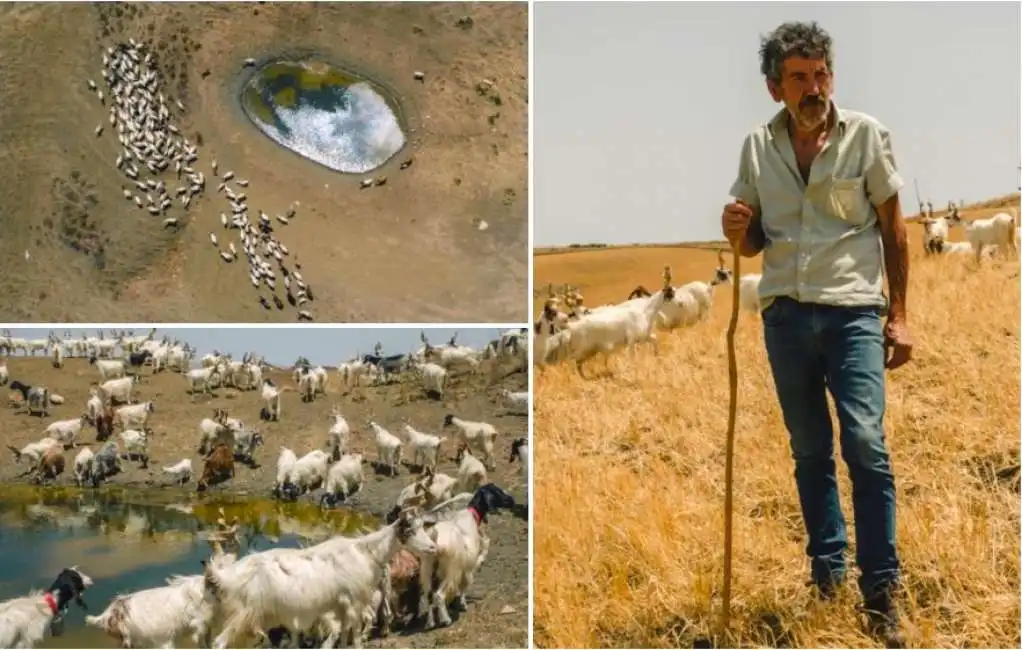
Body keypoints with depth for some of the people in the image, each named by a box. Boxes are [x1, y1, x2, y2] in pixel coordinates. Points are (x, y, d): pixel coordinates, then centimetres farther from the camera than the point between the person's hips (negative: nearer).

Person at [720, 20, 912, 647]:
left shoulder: (867, 135, -2)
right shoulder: (759, 147, 6)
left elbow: (894, 228, 3)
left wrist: (900, 315, 0)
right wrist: (739, 231, -10)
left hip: (853, 311, -3)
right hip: (785, 314, 4)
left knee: (865, 442, -14)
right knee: (810, 452, 10)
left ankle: (881, 592, -7)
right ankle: (827, 573, 22)